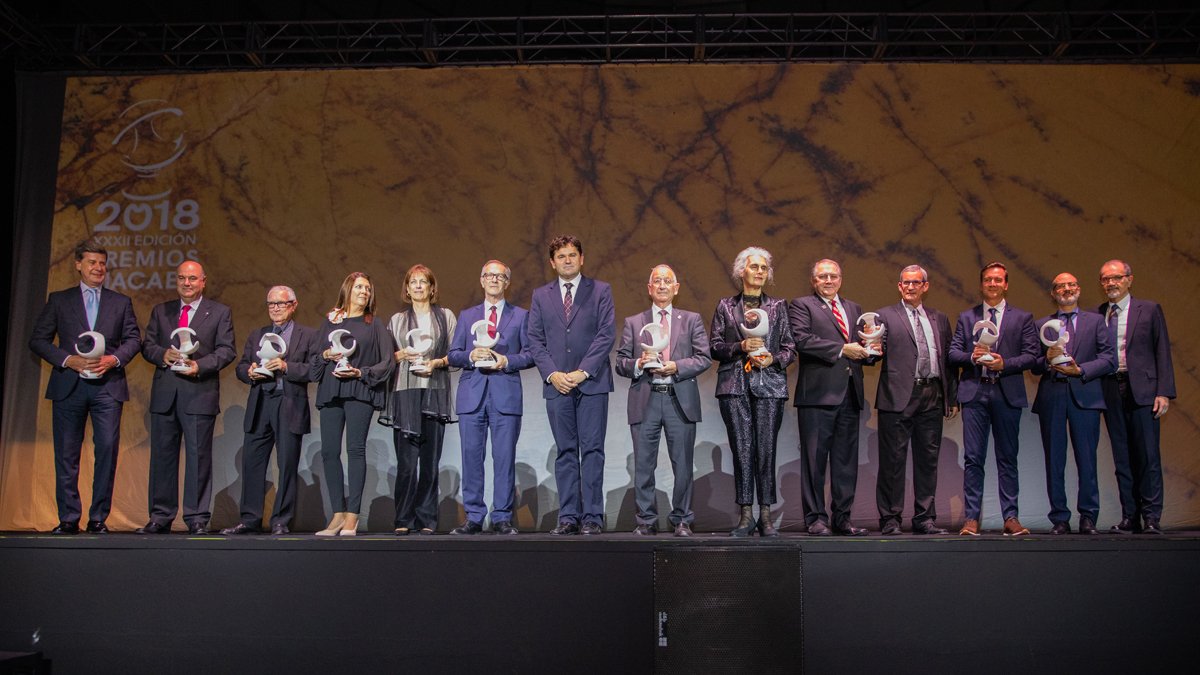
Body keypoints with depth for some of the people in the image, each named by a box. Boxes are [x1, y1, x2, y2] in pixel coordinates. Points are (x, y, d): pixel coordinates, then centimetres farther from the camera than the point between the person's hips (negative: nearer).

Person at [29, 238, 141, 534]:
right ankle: (68, 518, 9)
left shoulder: (121, 302, 13)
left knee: (107, 449, -4)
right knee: (66, 453, 2)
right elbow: (38, 340, 6)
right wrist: (69, 360, -9)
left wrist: (113, 359, -10)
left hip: (108, 385, 0)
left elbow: (133, 339, 9)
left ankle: (98, 518, 4)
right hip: (69, 386, 0)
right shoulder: (59, 300, 11)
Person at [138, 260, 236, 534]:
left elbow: (227, 350, 0)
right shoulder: (160, 311, 17)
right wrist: (163, 355, -10)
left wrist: (200, 365, -15)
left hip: (199, 393, -3)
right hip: (164, 395, 3)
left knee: (199, 455, -3)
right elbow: (147, 345, 12)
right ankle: (160, 517, 14)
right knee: (162, 455, 6)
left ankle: (197, 517, 3)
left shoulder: (220, 312, 7)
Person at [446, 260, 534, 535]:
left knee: (505, 458, -2)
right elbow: (453, 355, 12)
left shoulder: (521, 316, 12)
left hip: (506, 395, -2)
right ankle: (473, 517, 9)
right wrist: (471, 355, -8)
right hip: (471, 394, 2)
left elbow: (530, 354, 5)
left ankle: (502, 518, 5)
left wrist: (506, 361, -11)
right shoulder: (466, 316, 17)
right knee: (471, 457, 1)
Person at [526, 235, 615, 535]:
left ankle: (592, 517, 0)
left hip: (592, 382, -2)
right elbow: (534, 339, 8)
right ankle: (568, 517, 7)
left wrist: (583, 372, -11)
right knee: (565, 452, 4)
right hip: (557, 383, 2)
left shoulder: (600, 291, 6)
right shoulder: (541, 295, 13)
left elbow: (606, 335, -2)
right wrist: (552, 373, -7)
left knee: (592, 450, -3)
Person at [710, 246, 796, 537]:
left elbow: (790, 348, 11)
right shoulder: (725, 306, 13)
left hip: (769, 384, 0)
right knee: (742, 449, -4)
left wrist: (773, 358, -8)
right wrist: (741, 346, -8)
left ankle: (765, 515, 1)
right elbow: (714, 346, 8)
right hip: (735, 385, 0)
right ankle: (745, 514, 1)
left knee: (766, 448, -4)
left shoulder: (778, 306, 14)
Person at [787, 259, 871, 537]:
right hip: (818, 393, -6)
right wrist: (841, 349, -14)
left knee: (846, 460, 7)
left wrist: (869, 350, -1)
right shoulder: (801, 305, 3)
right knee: (815, 459, -2)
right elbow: (801, 339, -12)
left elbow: (863, 345, 23)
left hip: (850, 394, 6)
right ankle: (815, 518, 5)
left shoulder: (854, 308, 22)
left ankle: (842, 518, 14)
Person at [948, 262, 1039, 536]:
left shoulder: (1022, 318, 10)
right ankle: (972, 518, 3)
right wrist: (972, 356, -11)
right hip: (974, 392, 0)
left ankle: (1011, 517, 9)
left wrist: (1004, 364, -13)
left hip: (1007, 393, 0)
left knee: (1007, 457, 4)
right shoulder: (966, 317, 13)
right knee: (973, 458, -1)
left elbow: (1032, 354, 2)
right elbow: (953, 353, 9)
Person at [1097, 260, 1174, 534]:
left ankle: (1151, 517, 2)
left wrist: (1164, 392, -7)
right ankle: (1130, 517, 10)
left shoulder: (1149, 310, 6)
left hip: (1141, 389, -3)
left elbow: (1162, 352, 2)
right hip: (1111, 391, 3)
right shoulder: (1095, 315, 12)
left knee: (1148, 454, -4)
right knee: (1122, 457, 5)